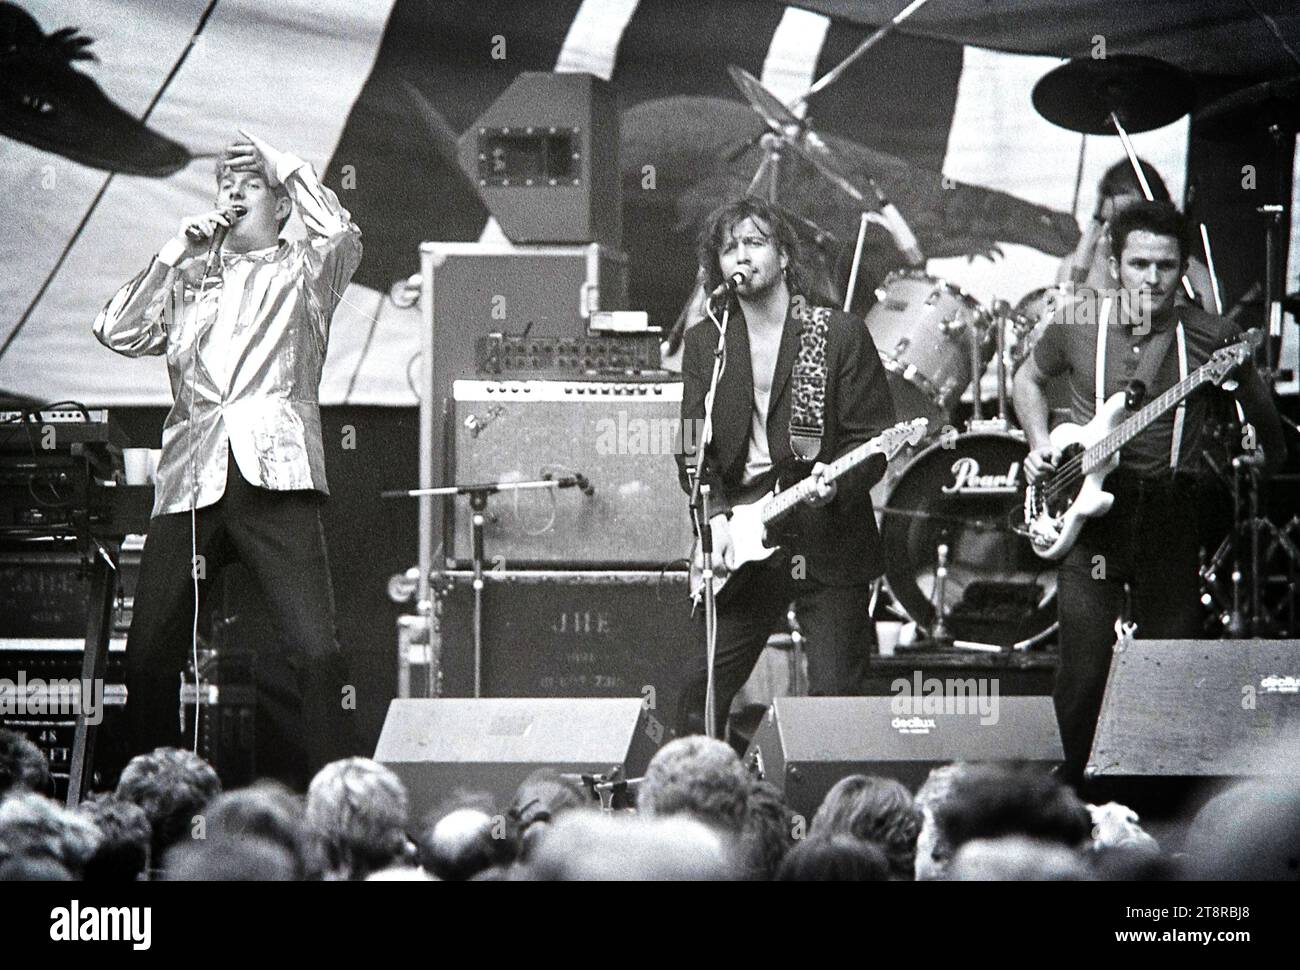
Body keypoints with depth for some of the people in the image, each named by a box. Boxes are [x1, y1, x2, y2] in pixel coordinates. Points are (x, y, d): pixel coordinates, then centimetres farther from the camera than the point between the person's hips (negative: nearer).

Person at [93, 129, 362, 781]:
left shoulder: (302, 270, 16)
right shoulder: (185, 282, 24)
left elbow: (342, 237, -5)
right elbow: (117, 333, 11)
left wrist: (284, 166, 2)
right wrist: (174, 257, 7)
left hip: (274, 474, -3)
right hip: (189, 479, 3)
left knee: (315, 649, -15)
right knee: (147, 654, -1)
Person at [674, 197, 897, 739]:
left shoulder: (842, 335, 0)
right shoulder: (703, 344, 10)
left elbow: (873, 440, -3)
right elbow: (692, 449, 6)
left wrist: (836, 481, -22)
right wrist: (715, 516, -10)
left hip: (829, 543, -3)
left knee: (836, 694, -6)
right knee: (703, 695, 0)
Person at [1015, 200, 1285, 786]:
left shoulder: (1208, 338, -3)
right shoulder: (1076, 327, 1)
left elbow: (1263, 415, 12)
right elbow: (1028, 379, 20)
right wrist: (1040, 443, 8)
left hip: (1172, 518, 0)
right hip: (1090, 514, 0)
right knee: (1084, 676, -4)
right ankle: (1080, 788, 18)